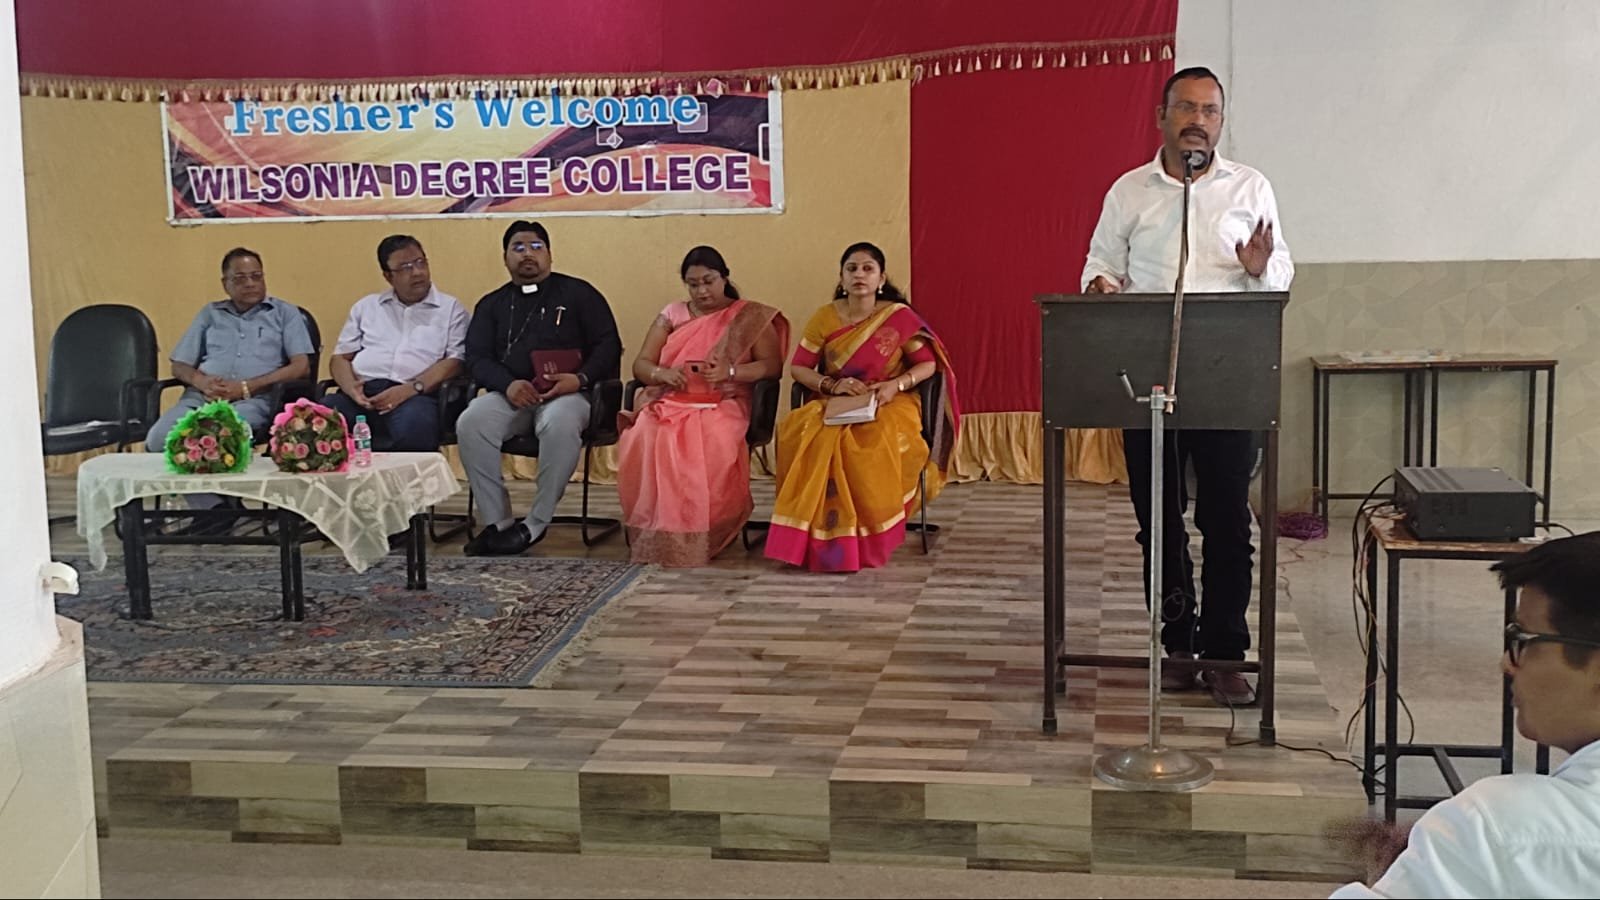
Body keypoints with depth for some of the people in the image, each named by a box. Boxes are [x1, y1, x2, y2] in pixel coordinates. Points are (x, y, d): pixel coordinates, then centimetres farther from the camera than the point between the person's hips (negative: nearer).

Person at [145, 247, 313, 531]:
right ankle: (213, 506, -20)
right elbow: (180, 366, 23)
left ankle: (216, 502, -15)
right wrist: (201, 381, -3)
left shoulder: (284, 313, 17)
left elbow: (302, 367, 3)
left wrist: (246, 387, -8)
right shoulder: (210, 313, 27)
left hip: (253, 401, -4)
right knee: (159, 438, -28)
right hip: (200, 397, 4)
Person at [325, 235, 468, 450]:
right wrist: (351, 388, -4)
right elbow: (341, 358, 20)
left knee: (413, 424, -40)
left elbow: (454, 361, 3)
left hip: (416, 396, -2)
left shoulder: (451, 309, 15)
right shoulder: (366, 307, 26)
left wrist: (411, 389, -13)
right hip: (363, 393, 3)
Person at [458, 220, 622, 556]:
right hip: (509, 394, 3)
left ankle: (536, 523, -26)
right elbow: (477, 358, 9)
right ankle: (498, 522, -21)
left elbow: (608, 345, 7)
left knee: (559, 423, -39)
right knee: (471, 423, -29)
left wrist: (580, 378, -13)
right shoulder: (491, 304, 22)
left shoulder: (577, 293, 15)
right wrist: (508, 384, -13)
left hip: (567, 393, -3)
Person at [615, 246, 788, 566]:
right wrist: (663, 373, -12)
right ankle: (657, 537, -26)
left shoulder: (750, 317, 11)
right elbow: (640, 365, 13)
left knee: (710, 450, -38)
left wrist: (730, 372, -16)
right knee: (644, 445, -33)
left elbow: (772, 365, 2)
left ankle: (696, 539, -28)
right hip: (668, 403, 2)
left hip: (722, 406, -2)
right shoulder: (671, 315, 18)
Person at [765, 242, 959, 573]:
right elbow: (798, 367, 4)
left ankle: (869, 540, -24)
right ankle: (817, 539, -25)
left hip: (889, 405, -2)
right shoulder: (824, 318, 3)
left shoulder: (900, 317, -2)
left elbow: (928, 364, 1)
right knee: (798, 433, -31)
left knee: (879, 441, -37)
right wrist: (833, 385, -14)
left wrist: (897, 384, -18)